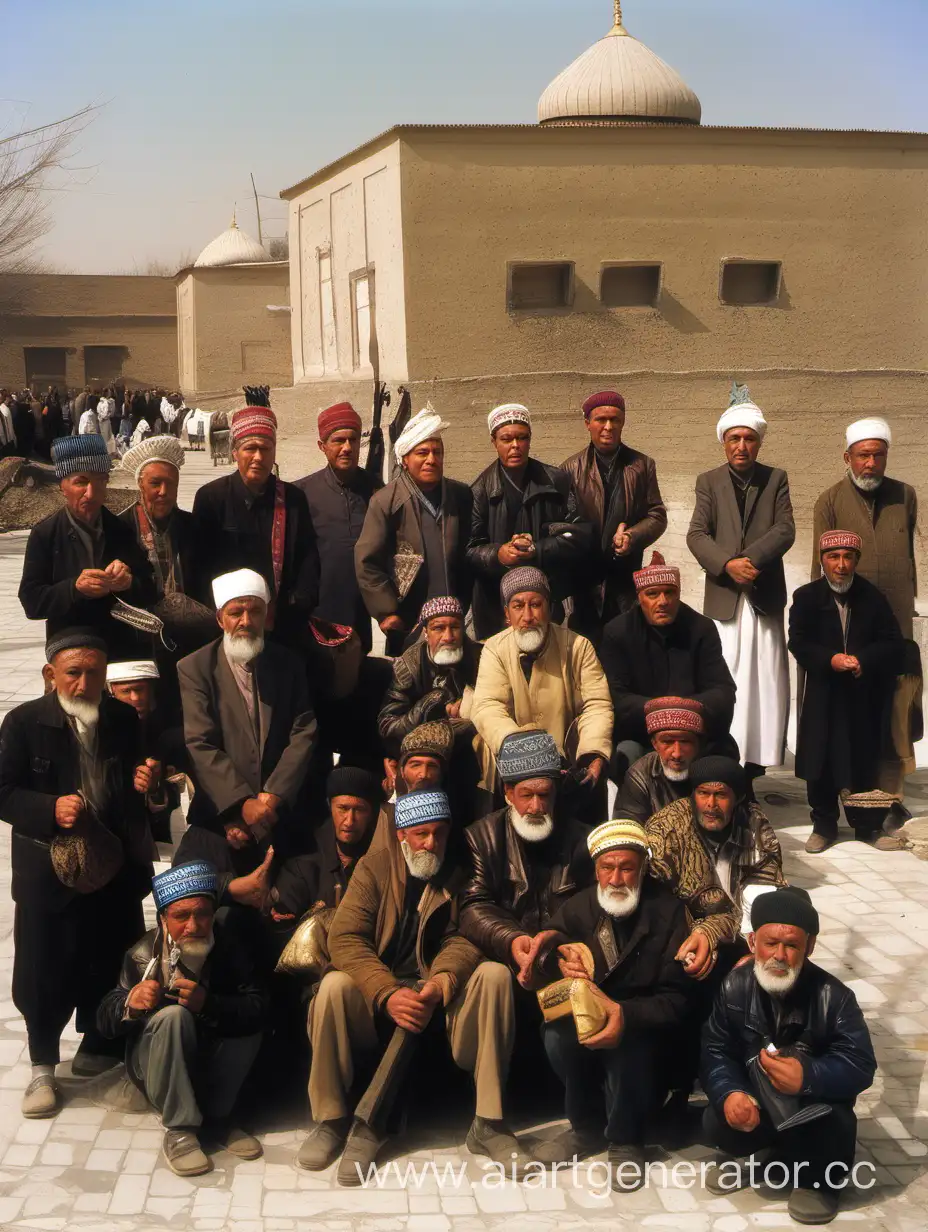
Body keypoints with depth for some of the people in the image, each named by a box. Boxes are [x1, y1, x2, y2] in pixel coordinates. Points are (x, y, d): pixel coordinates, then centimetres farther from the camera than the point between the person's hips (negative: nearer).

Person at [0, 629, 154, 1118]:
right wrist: (51, 809, -23)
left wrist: (150, 781, -7)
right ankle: (43, 1068, 18)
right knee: (43, 972, 1)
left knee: (110, 966, 12)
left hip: (115, 869, 3)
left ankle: (97, 1047, 35)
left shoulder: (125, 720, 5)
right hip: (48, 872, -3)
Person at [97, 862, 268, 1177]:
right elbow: (106, 1022, -13)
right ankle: (179, 1129, -22)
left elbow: (259, 1008, -27)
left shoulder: (230, 938, -18)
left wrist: (208, 1004, -44)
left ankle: (217, 1116, -7)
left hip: (212, 1061, 2)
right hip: (155, 1064, -2)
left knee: (248, 1022, -27)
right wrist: (130, 1003, -35)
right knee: (174, 1015, -32)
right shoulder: (144, 956, -19)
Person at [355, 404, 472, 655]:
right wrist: (386, 612, -10)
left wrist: (465, 604, 10)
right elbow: (366, 562, -8)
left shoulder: (461, 496, 4)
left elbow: (469, 556, 11)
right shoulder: (386, 501, -6)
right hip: (406, 624, -3)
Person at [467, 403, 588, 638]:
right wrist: (497, 555, -23)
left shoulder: (557, 482, 4)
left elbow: (579, 535, 0)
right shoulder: (480, 490, 1)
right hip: (495, 603, -1)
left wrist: (537, 551, -14)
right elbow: (469, 548, -2)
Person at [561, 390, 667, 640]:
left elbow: (657, 515, 7)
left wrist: (633, 536, -11)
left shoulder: (642, 465, 9)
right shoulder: (571, 468, 5)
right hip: (586, 579, -1)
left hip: (628, 579, 1)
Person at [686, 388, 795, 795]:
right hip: (724, 596, -1)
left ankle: (755, 766, 3)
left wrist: (751, 559, -16)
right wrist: (728, 564, -17)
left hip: (766, 597, 1)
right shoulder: (709, 482, 8)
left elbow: (785, 530, -1)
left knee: (765, 683, -1)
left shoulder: (776, 479, 10)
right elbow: (696, 535, -1)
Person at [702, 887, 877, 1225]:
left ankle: (819, 1179, 3)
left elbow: (860, 1066, -26)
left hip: (814, 1104, -2)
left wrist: (809, 1077, -46)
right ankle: (751, 1151, 14)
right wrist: (729, 1093, -36)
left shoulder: (833, 997, -20)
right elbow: (715, 1050, -13)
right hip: (754, 1100, 2)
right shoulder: (736, 988, -12)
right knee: (717, 1124, -26)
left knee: (835, 1122, -34)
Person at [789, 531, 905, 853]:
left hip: (865, 694, 1)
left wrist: (863, 660, -18)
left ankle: (868, 826, 16)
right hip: (823, 694, -1)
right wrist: (830, 660, -22)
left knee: (865, 761, 4)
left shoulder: (873, 597, 2)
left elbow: (891, 642, -1)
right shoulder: (806, 597, 0)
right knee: (821, 761, 2)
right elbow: (798, 643, -6)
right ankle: (824, 826, 15)